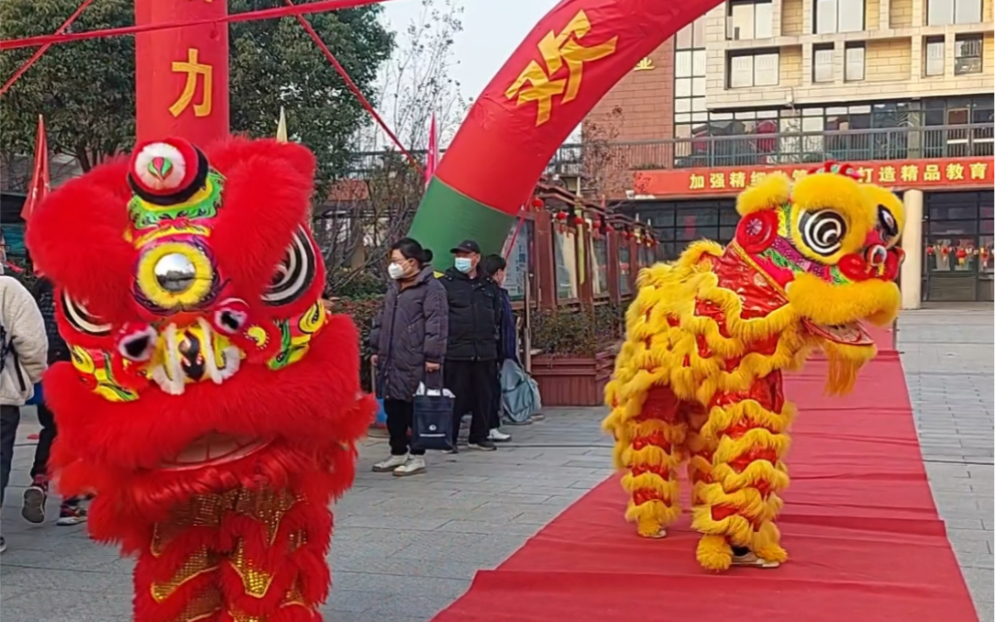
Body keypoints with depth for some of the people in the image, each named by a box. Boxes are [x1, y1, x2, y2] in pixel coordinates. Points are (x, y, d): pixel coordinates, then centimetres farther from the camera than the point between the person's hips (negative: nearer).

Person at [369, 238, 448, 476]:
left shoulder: (431, 287, -10)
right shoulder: (395, 287, 18)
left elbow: (436, 324, -15)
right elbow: (381, 320, 24)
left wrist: (432, 356, -19)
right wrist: (377, 348, 19)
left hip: (416, 363, -8)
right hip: (391, 361, 8)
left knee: (416, 410, -1)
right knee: (393, 409, 12)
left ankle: (417, 457, 9)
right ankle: (398, 452, 24)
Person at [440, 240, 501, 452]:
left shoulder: (488, 286, 15)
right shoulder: (446, 283, 0)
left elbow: (497, 314, 23)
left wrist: (493, 335, 14)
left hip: (485, 352, 5)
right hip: (456, 352, -5)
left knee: (484, 396, 9)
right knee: (455, 396, -3)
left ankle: (480, 436, 21)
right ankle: (449, 438, 7)